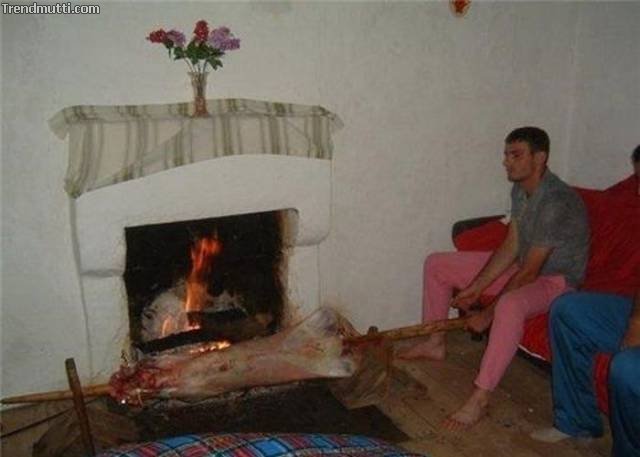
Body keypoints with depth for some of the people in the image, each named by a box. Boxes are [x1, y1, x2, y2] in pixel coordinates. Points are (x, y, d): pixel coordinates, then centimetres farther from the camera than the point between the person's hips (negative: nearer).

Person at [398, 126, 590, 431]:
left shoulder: (557, 202, -30)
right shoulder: (520, 189, -2)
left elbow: (530, 271, -28)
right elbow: (510, 247, 1)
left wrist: (488, 313, -23)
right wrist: (475, 289, -6)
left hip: (555, 278, -9)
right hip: (523, 265, 9)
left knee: (510, 304, -45)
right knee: (436, 264, 6)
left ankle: (479, 400, -36)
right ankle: (435, 343, 18)